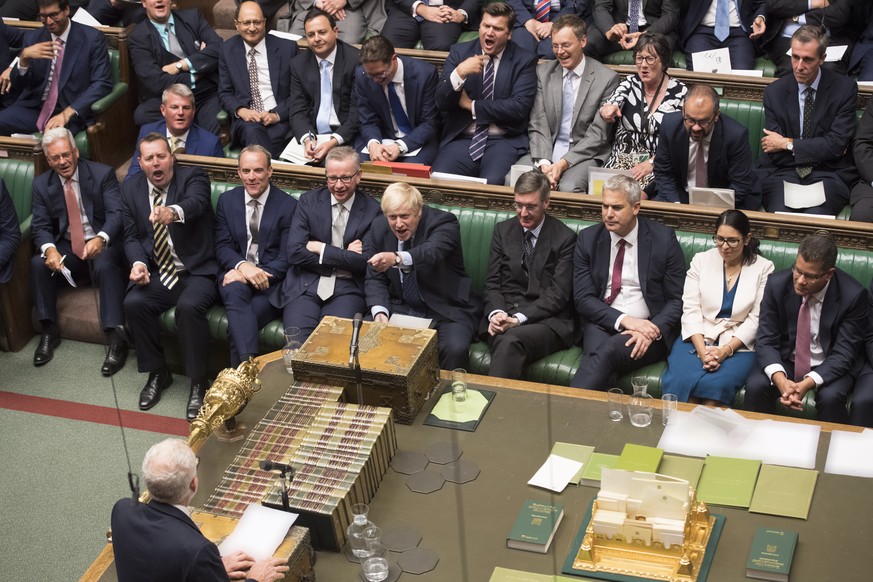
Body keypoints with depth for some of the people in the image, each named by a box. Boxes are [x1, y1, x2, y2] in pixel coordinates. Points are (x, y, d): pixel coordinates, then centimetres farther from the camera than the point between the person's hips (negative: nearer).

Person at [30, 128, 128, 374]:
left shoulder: (103, 174, -7)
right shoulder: (42, 185, 4)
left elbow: (116, 213, -17)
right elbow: (41, 226, -1)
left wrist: (100, 239, -39)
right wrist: (50, 249, -26)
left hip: (102, 244, -4)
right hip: (66, 247, 4)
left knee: (106, 266, -35)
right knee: (38, 264, -24)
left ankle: (116, 338, -36)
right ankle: (49, 331, -10)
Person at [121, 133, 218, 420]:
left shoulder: (193, 177, -7)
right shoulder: (131, 189, 6)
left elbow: (196, 202, -31)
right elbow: (131, 237, 9)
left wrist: (174, 212, -55)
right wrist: (138, 263, -14)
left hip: (197, 272, -4)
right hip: (157, 274, 4)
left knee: (189, 306, -33)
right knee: (133, 304, -23)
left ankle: (198, 382, -14)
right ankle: (157, 373, 0)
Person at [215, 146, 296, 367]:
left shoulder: (288, 205, 1)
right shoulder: (227, 200, 12)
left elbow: (286, 257, -3)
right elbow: (222, 247, 6)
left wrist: (258, 274, -20)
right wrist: (242, 266, -17)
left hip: (270, 278, -1)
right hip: (235, 274, 2)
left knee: (237, 322, -31)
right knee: (235, 290, -36)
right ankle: (248, 363, -50)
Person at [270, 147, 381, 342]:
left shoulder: (373, 210, 4)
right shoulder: (308, 201, 8)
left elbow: (367, 261, -5)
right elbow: (294, 253, -1)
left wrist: (321, 249, -6)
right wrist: (345, 257, -5)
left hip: (347, 291, -1)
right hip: (305, 287, 1)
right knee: (298, 340, -24)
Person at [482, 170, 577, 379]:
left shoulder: (565, 238, 1)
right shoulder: (503, 230, 14)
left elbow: (558, 294, -6)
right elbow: (492, 282, 11)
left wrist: (519, 318, -18)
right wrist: (496, 313, -11)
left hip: (547, 320, -2)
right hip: (504, 314, 3)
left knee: (510, 340, -36)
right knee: (505, 341, -35)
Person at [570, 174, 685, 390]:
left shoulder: (663, 238, 0)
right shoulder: (588, 239, 6)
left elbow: (677, 299, 1)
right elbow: (583, 299, 1)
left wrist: (654, 330, -18)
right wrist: (623, 320, -15)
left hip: (651, 330, -2)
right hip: (602, 325, 2)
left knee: (607, 351, -33)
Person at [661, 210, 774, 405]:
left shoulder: (763, 268, 4)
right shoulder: (701, 260, 8)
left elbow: (756, 319, -2)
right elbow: (691, 310, 1)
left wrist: (726, 350, -15)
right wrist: (702, 350, -14)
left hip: (738, 344, -1)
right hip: (697, 339, 2)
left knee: (714, 385, -32)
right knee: (680, 381, -30)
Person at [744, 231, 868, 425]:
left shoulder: (853, 295, -19)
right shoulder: (777, 283, -13)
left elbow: (844, 352, -16)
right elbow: (766, 341, -11)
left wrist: (808, 383, -32)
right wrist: (780, 379, -31)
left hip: (830, 365, -2)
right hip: (785, 359, 2)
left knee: (830, 397, -32)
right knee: (755, 387, -26)